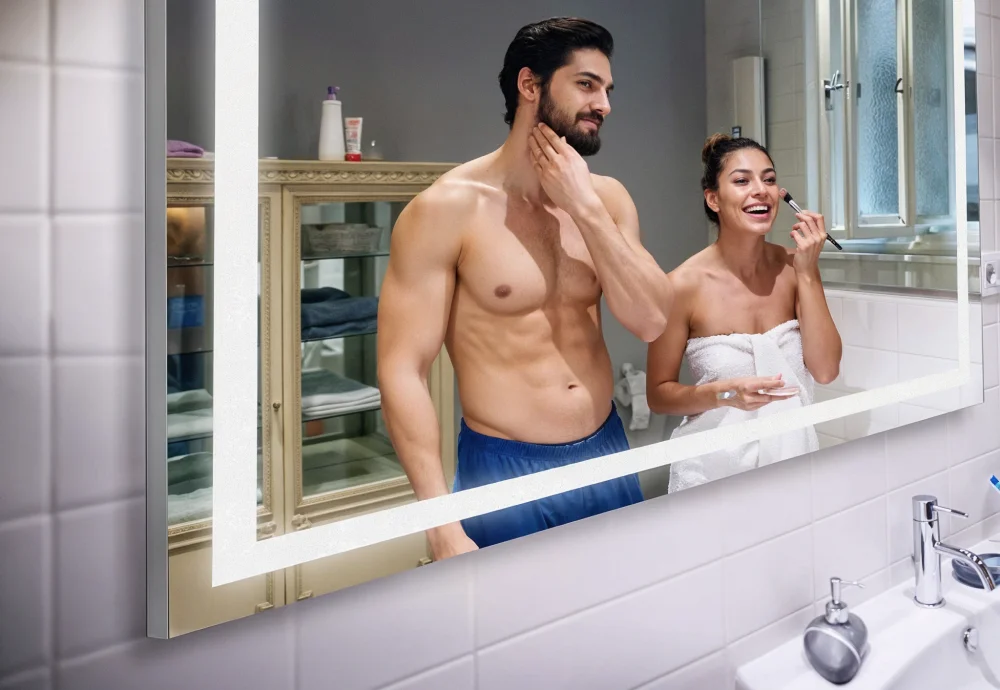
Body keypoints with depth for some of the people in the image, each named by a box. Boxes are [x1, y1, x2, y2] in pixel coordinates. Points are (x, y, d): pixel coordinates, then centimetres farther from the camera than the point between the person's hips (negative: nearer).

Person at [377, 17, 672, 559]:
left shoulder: (606, 198, 3)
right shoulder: (448, 208, -13)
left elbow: (651, 322, -6)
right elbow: (402, 372, -16)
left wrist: (585, 208, -15)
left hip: (605, 458, 5)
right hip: (503, 473, -5)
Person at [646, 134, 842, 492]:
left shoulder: (793, 266, -4)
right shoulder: (685, 284, -16)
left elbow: (825, 370, -9)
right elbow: (658, 395, -8)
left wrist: (808, 272, -14)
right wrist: (723, 393, -25)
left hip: (793, 455, 4)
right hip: (716, 466, -3)